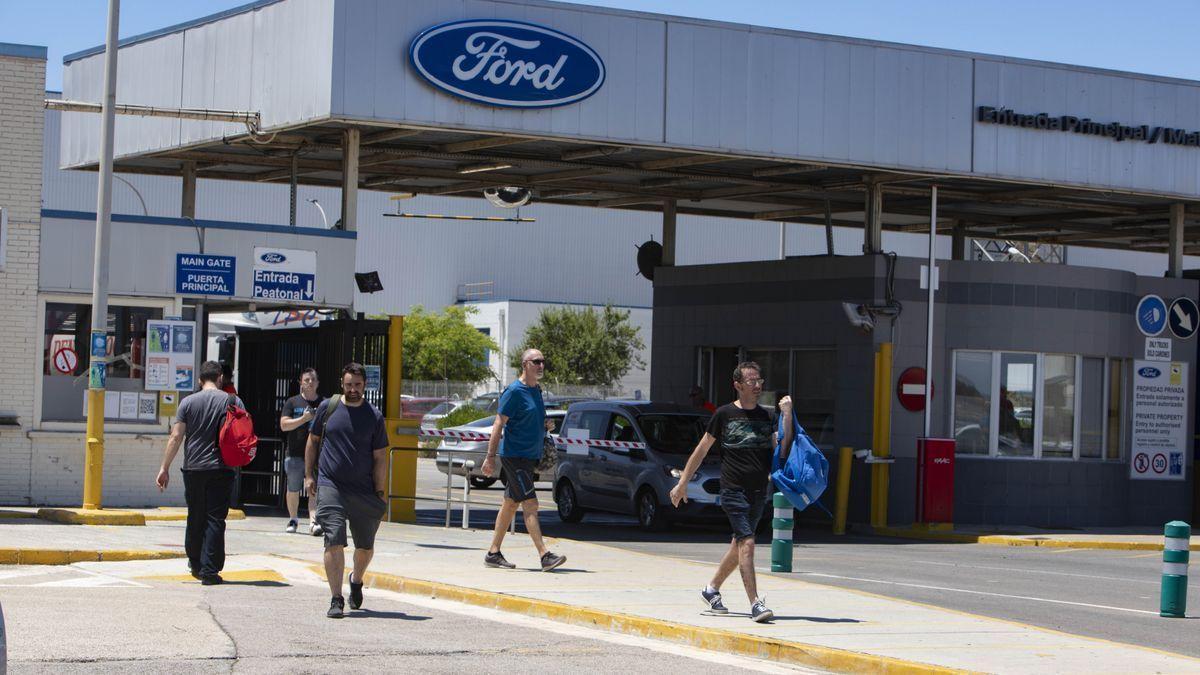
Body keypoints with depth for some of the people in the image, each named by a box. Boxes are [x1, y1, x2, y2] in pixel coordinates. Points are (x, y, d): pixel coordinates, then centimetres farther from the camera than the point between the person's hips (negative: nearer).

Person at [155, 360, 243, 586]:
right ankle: (209, 571, -6)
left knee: (195, 518, 15)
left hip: (193, 468, 1)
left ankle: (195, 563, 25)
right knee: (215, 519, 0)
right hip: (222, 470, -1)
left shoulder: (188, 402, 1)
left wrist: (164, 468, 0)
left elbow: (176, 437, -3)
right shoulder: (233, 402, 0)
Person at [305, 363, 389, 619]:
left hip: (364, 491, 1)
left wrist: (379, 494, -3)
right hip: (330, 486, -1)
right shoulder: (327, 408, 3)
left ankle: (356, 581, 39)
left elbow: (380, 458, 2)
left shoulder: (374, 416, 1)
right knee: (334, 542, -13)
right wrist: (309, 475, 10)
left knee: (366, 546, 9)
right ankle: (336, 600, -9)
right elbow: (313, 441, 15)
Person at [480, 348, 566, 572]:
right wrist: (490, 457, -17)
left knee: (511, 504, 12)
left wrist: (545, 425, 11)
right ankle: (545, 556, -19)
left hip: (529, 456, 9)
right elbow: (499, 424, -14)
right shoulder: (514, 391, -12)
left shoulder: (536, 390, 14)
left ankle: (493, 553, 18)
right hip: (514, 456, -9)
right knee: (530, 505, -13)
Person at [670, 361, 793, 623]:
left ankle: (712, 590, 34)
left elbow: (782, 451, 1)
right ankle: (756, 603, -20)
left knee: (739, 546, 15)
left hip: (759, 491, 5)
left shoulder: (767, 416, 10)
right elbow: (702, 449, 7)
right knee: (747, 543, -16)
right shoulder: (725, 414, 0)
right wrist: (682, 482, 8)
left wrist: (787, 417, -6)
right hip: (733, 490, -5)